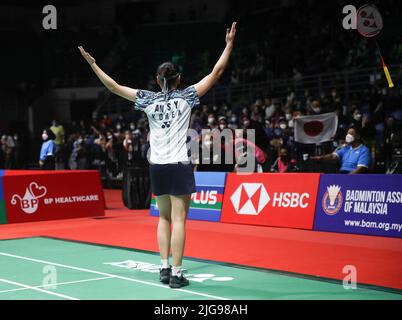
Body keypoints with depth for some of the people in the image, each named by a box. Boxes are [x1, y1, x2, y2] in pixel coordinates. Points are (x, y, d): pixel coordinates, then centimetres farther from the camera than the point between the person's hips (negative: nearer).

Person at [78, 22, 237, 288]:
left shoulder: (149, 99, 3)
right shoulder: (186, 97, -3)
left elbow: (114, 86, 7)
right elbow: (216, 73, 0)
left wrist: (92, 63, 16)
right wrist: (229, 44, 7)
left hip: (157, 166, 4)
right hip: (180, 165, -3)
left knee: (164, 218, 16)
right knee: (178, 219, -4)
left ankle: (164, 268, 16)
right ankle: (176, 274, -4)